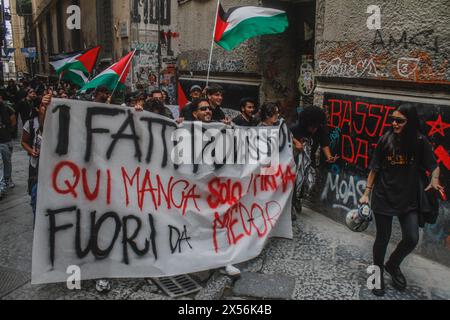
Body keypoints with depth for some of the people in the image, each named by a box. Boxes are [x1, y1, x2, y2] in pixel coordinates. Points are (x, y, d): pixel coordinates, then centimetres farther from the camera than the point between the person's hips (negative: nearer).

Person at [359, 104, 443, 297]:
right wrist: (366, 193, -1)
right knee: (383, 238, 7)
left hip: (409, 199, 2)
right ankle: (378, 272, 31)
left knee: (412, 239, -1)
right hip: (384, 197, -1)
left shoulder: (420, 142, -6)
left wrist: (434, 181, -18)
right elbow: (374, 169, -1)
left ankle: (393, 265, 29)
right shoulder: (386, 140, -7)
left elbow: (433, 166, 3)